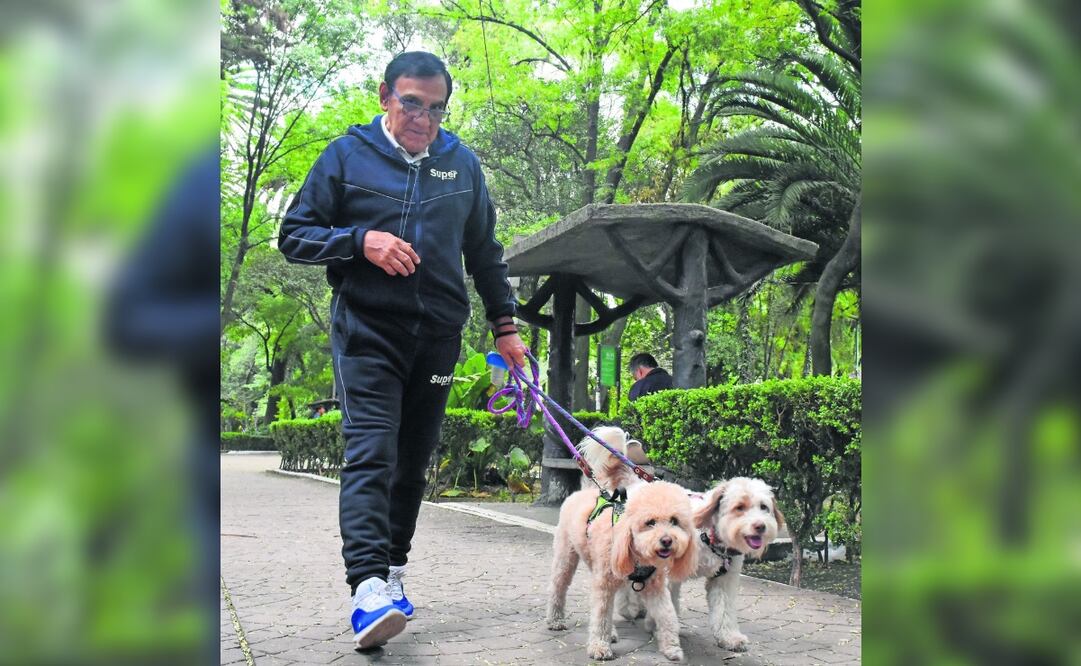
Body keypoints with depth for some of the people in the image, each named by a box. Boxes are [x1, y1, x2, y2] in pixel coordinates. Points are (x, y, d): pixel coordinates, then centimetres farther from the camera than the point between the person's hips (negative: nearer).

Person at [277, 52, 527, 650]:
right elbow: (294, 235, 2)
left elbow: (484, 251, 19)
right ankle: (367, 587, -24)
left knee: (412, 461, 8)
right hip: (366, 332, -3)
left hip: (438, 336, 4)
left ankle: (393, 571, 19)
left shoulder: (461, 163, 10)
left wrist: (504, 325, 15)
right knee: (371, 454, -16)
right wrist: (361, 241, -14)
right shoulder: (348, 155, 2)